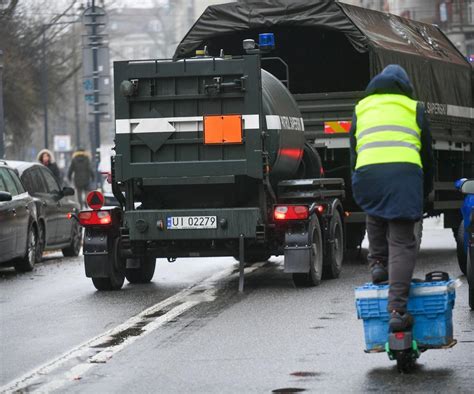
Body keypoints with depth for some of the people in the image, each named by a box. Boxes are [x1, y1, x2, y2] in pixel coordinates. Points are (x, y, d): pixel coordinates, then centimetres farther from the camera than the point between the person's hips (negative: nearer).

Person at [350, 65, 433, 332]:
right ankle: (397, 310, -12)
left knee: (376, 214, 36)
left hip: (367, 172, 2)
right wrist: (426, 191, 32)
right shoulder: (414, 108, 22)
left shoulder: (361, 108, 28)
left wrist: (358, 187, 33)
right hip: (404, 172, -2)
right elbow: (427, 153, 23)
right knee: (402, 242, -2)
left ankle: (378, 263, 22)